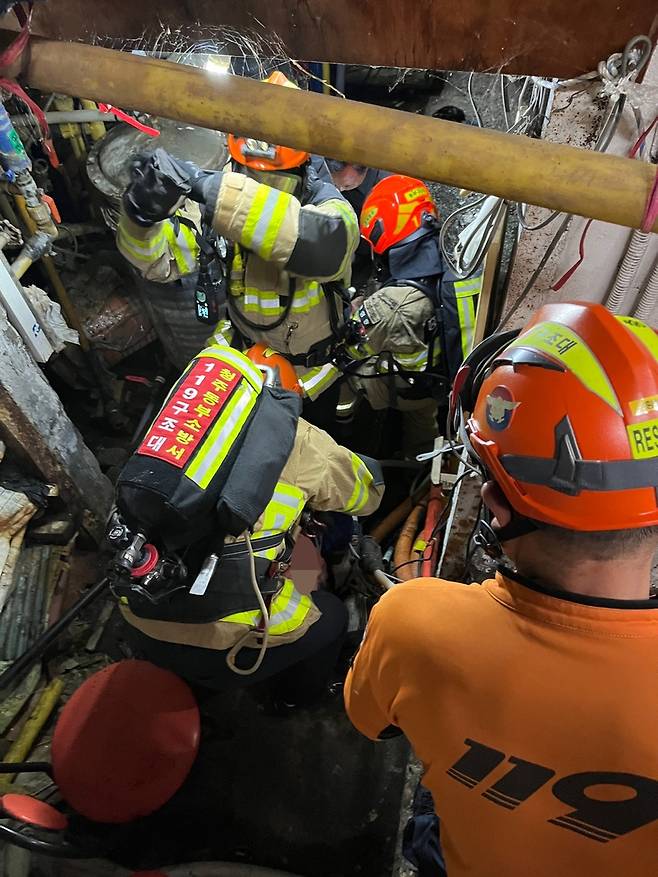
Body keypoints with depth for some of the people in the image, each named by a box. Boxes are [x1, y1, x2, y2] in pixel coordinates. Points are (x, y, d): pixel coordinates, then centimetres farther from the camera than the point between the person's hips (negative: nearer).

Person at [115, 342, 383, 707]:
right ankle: (297, 695, 49)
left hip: (140, 630, 5)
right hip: (222, 640, -4)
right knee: (331, 616, 25)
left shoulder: (185, 420, 11)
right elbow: (368, 492, 18)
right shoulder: (300, 439, 1)